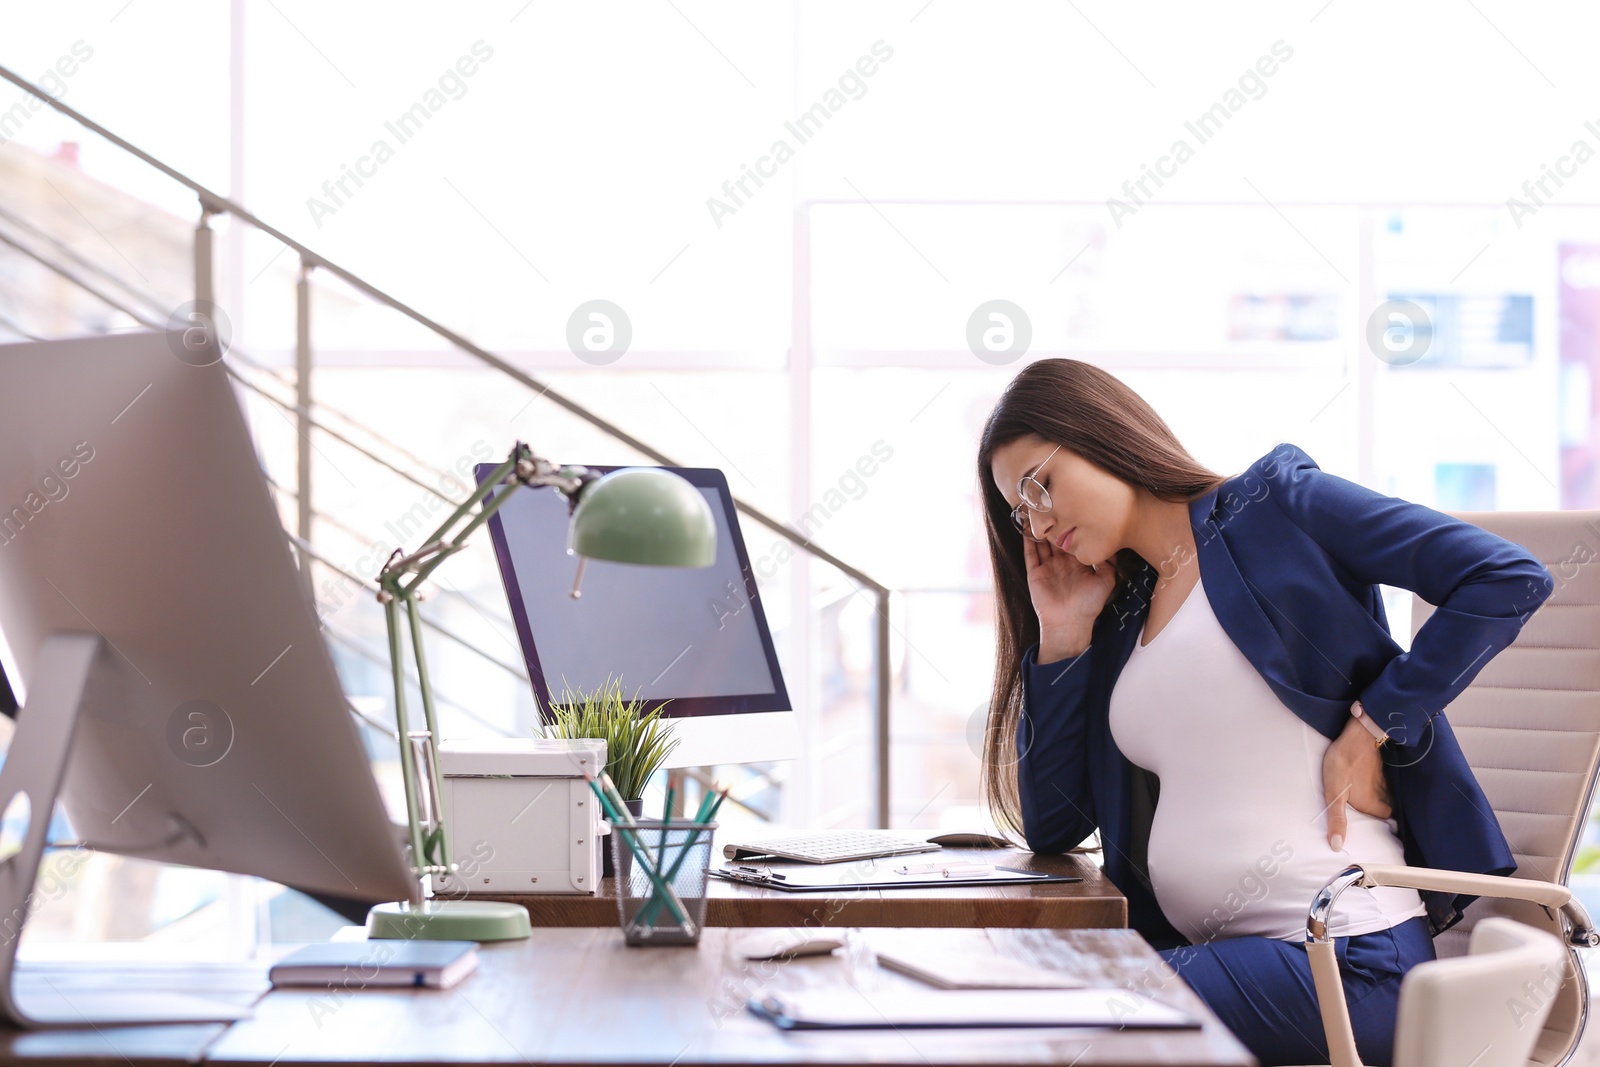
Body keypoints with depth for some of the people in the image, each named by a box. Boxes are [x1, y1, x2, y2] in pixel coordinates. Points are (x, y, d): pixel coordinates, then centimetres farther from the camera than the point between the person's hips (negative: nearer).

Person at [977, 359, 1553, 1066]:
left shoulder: (1273, 505, -1)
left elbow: (1509, 578, -9)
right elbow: (1049, 828, 13)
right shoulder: (1121, 618, 17)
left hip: (1342, 955, -6)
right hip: (1216, 953, 7)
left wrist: (1369, 728, -10)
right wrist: (1061, 634, 9)